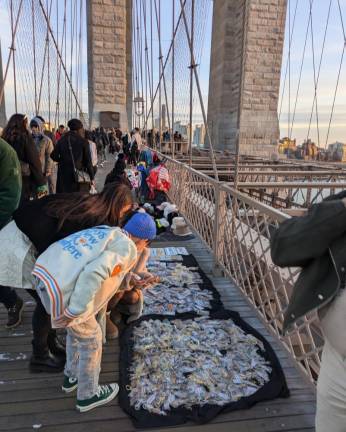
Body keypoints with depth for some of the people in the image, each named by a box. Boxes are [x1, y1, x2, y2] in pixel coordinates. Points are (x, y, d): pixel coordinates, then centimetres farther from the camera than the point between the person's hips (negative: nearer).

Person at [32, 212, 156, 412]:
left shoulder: (105, 233, 17)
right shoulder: (127, 249, -9)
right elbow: (94, 274, -24)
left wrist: (129, 282, 36)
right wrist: (74, 311, -19)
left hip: (46, 273, 9)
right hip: (61, 293, -9)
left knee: (78, 328, 29)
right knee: (91, 338, 14)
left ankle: (72, 376, 48)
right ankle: (88, 394, 33)